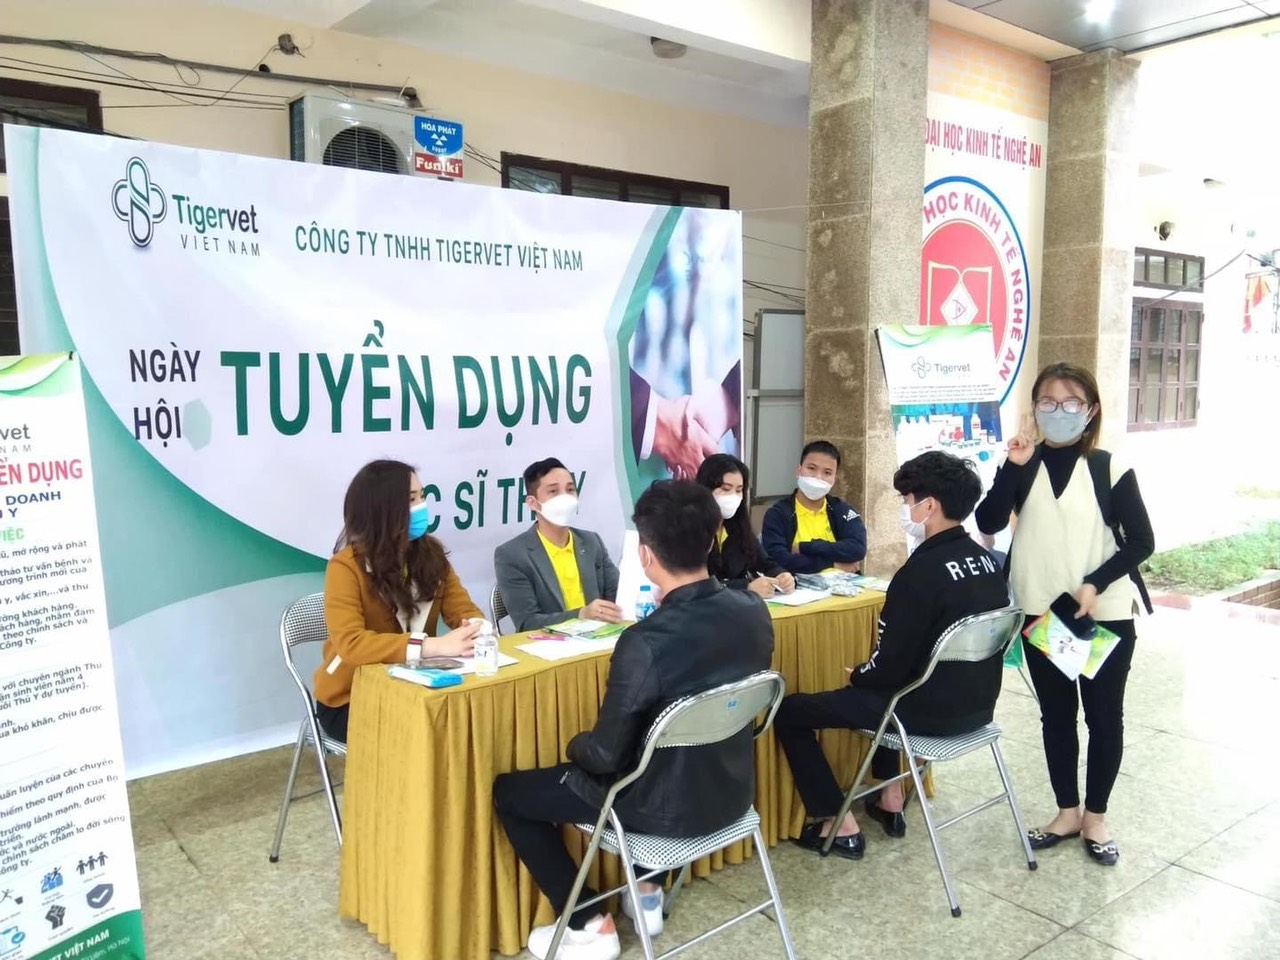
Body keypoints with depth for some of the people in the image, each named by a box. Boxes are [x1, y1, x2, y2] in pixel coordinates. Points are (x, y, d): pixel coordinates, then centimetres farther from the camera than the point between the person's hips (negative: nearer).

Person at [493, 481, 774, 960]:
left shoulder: (646, 642, -31)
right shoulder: (753, 611, -11)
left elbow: (606, 755, -20)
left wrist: (574, 745, 1)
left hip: (672, 808, -6)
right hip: (732, 790, 7)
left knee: (508, 791, 12)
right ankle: (648, 895, 39)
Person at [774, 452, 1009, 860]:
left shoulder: (922, 570, -23)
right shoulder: (986, 561, 2)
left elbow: (890, 664, -21)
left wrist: (856, 674, 1)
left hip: (930, 711, -9)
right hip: (977, 703, 9)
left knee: (790, 712, 2)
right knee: (877, 688, 36)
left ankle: (840, 826, 8)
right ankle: (890, 799, 34)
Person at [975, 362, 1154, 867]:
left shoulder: (1110, 468, -5)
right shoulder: (1024, 465, 1)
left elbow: (1141, 541, -5)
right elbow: (988, 523, -13)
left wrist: (1096, 583, -18)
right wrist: (1013, 466, -22)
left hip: (1104, 616, -2)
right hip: (1041, 613, 2)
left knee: (1104, 715, 9)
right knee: (1056, 712, 14)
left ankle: (1095, 816, 27)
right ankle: (1067, 811, 30)